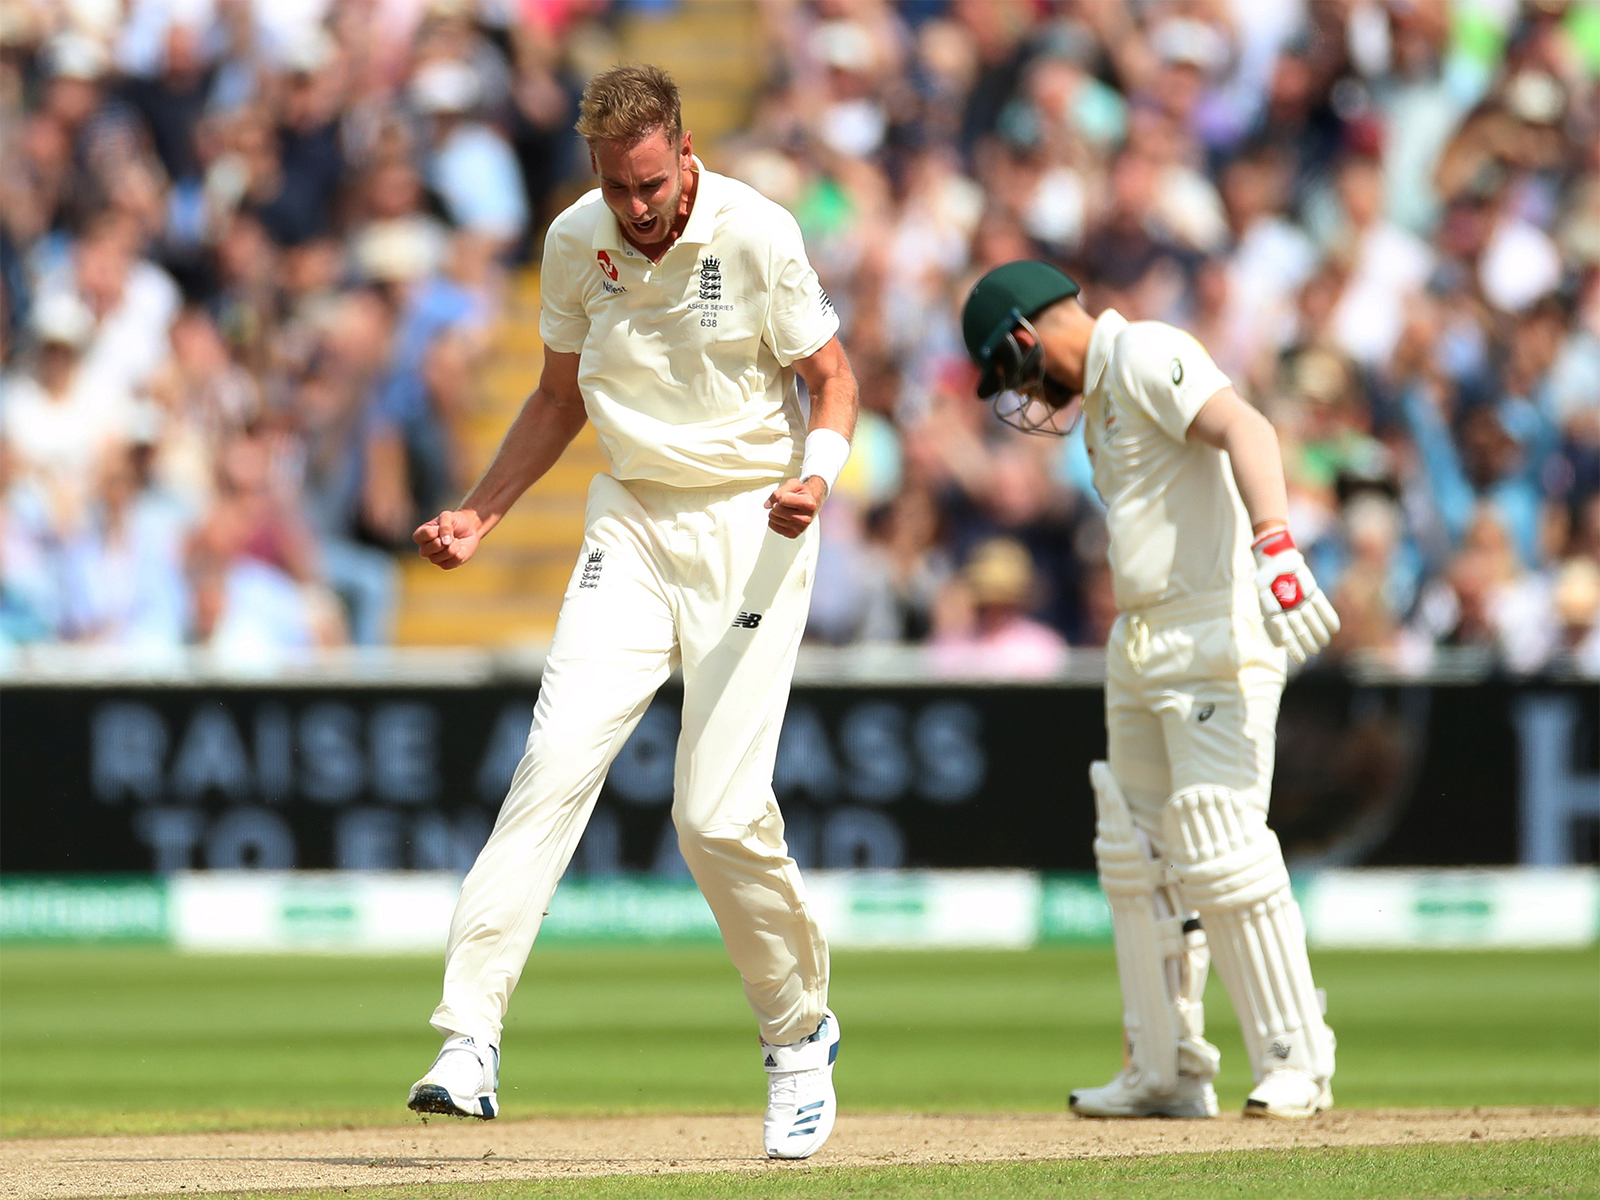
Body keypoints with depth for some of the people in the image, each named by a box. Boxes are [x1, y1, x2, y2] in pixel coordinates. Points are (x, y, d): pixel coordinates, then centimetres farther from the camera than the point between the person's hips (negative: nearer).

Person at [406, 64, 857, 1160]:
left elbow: (832, 378, -4)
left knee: (719, 812, -10)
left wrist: (817, 473, -23)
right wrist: (477, 518, 6)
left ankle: (799, 1033, 16)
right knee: (559, 758, -14)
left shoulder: (758, 236, -13)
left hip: (751, 524, -4)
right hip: (634, 523, 4)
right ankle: (470, 1040, -20)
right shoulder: (576, 244, 1)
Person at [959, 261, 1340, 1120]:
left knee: (1220, 848, -14)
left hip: (1216, 629, -11)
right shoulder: (1101, 395, 21)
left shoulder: (1145, 356, -9)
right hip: (1140, 648, 11)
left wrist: (1275, 549, -38)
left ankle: (1294, 1062, -8)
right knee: (1137, 854, 11)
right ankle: (1167, 1072, 17)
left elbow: (1244, 430, -25)